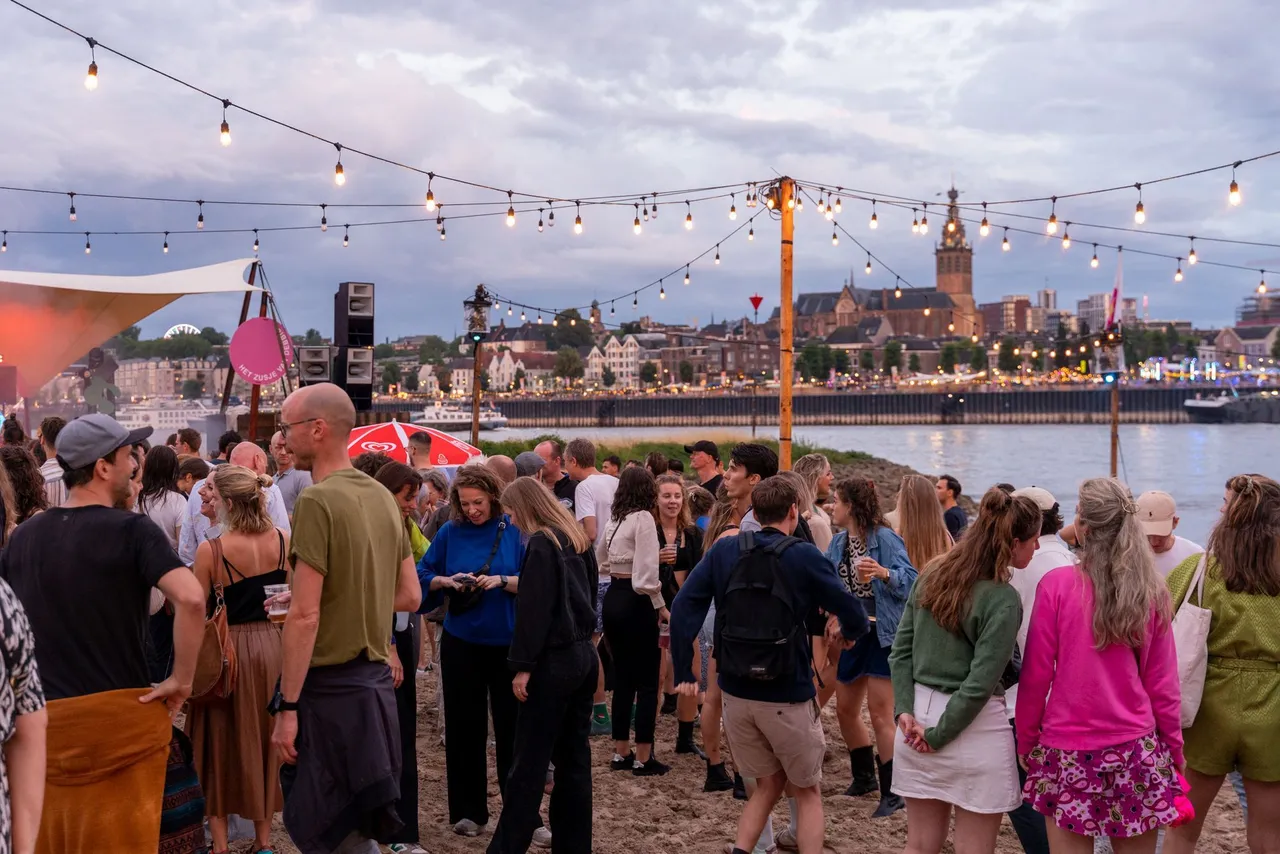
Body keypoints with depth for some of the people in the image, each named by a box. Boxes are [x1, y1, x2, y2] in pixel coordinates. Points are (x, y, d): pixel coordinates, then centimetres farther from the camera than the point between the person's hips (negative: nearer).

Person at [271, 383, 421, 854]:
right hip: (376, 679, 8)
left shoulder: (317, 502, -16)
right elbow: (409, 596, 13)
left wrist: (287, 707, -16)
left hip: (330, 689, -8)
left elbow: (305, 616, -20)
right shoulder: (382, 497, 8)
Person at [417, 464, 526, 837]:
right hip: (462, 643, 2)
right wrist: (447, 582, -14)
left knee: (512, 725, 4)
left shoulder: (514, 531, -5)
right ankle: (468, 810, 20)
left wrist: (503, 581, -22)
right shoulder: (450, 533, 0)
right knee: (464, 725, 8)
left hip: (508, 643, -2)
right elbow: (423, 576, 5)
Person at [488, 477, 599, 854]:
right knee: (574, 756, 11)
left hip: (554, 661, -8)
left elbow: (533, 609, -17)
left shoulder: (542, 543, -13)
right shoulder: (579, 540, 11)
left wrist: (522, 665, -16)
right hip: (584, 655, 8)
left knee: (529, 760, -3)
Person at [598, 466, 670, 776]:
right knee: (647, 683, 0)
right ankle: (643, 758, 2)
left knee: (623, 678, 15)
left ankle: (621, 752, 20)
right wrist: (661, 606, -11)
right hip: (636, 602, -8)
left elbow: (600, 560, 26)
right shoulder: (643, 518, -12)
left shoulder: (615, 520, 12)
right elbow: (647, 570, -19)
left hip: (613, 599, 8)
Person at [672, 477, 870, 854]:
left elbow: (684, 607, -5)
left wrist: (684, 671, -1)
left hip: (735, 693, 4)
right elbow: (854, 616, -7)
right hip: (787, 696, -3)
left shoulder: (723, 550, 0)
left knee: (768, 784, 21)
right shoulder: (804, 556, -9)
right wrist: (846, 632, 16)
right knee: (808, 791, 16)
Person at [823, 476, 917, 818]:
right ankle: (864, 777, 34)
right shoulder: (838, 542, 6)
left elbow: (910, 579, -25)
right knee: (846, 710, 15)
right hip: (853, 633, 8)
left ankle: (892, 792, 4)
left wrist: (883, 572, -41)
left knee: (880, 715, -7)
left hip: (883, 635, -8)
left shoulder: (885, 539, -15)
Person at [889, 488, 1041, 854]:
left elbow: (900, 651, 5)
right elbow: (980, 684, -18)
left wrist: (905, 710, -1)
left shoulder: (931, 576, 4)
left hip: (919, 716, 6)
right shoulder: (1003, 599, -16)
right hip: (973, 728, -6)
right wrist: (939, 735, -10)